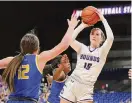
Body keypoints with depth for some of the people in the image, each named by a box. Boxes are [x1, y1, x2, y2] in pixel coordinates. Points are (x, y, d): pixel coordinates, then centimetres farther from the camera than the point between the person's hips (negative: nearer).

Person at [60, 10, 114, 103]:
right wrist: (82, 25, -4)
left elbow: (110, 38, -16)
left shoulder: (102, 51, 3)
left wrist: (103, 19, -9)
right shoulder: (82, 48, 8)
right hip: (72, 84, 2)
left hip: (86, 89, -2)